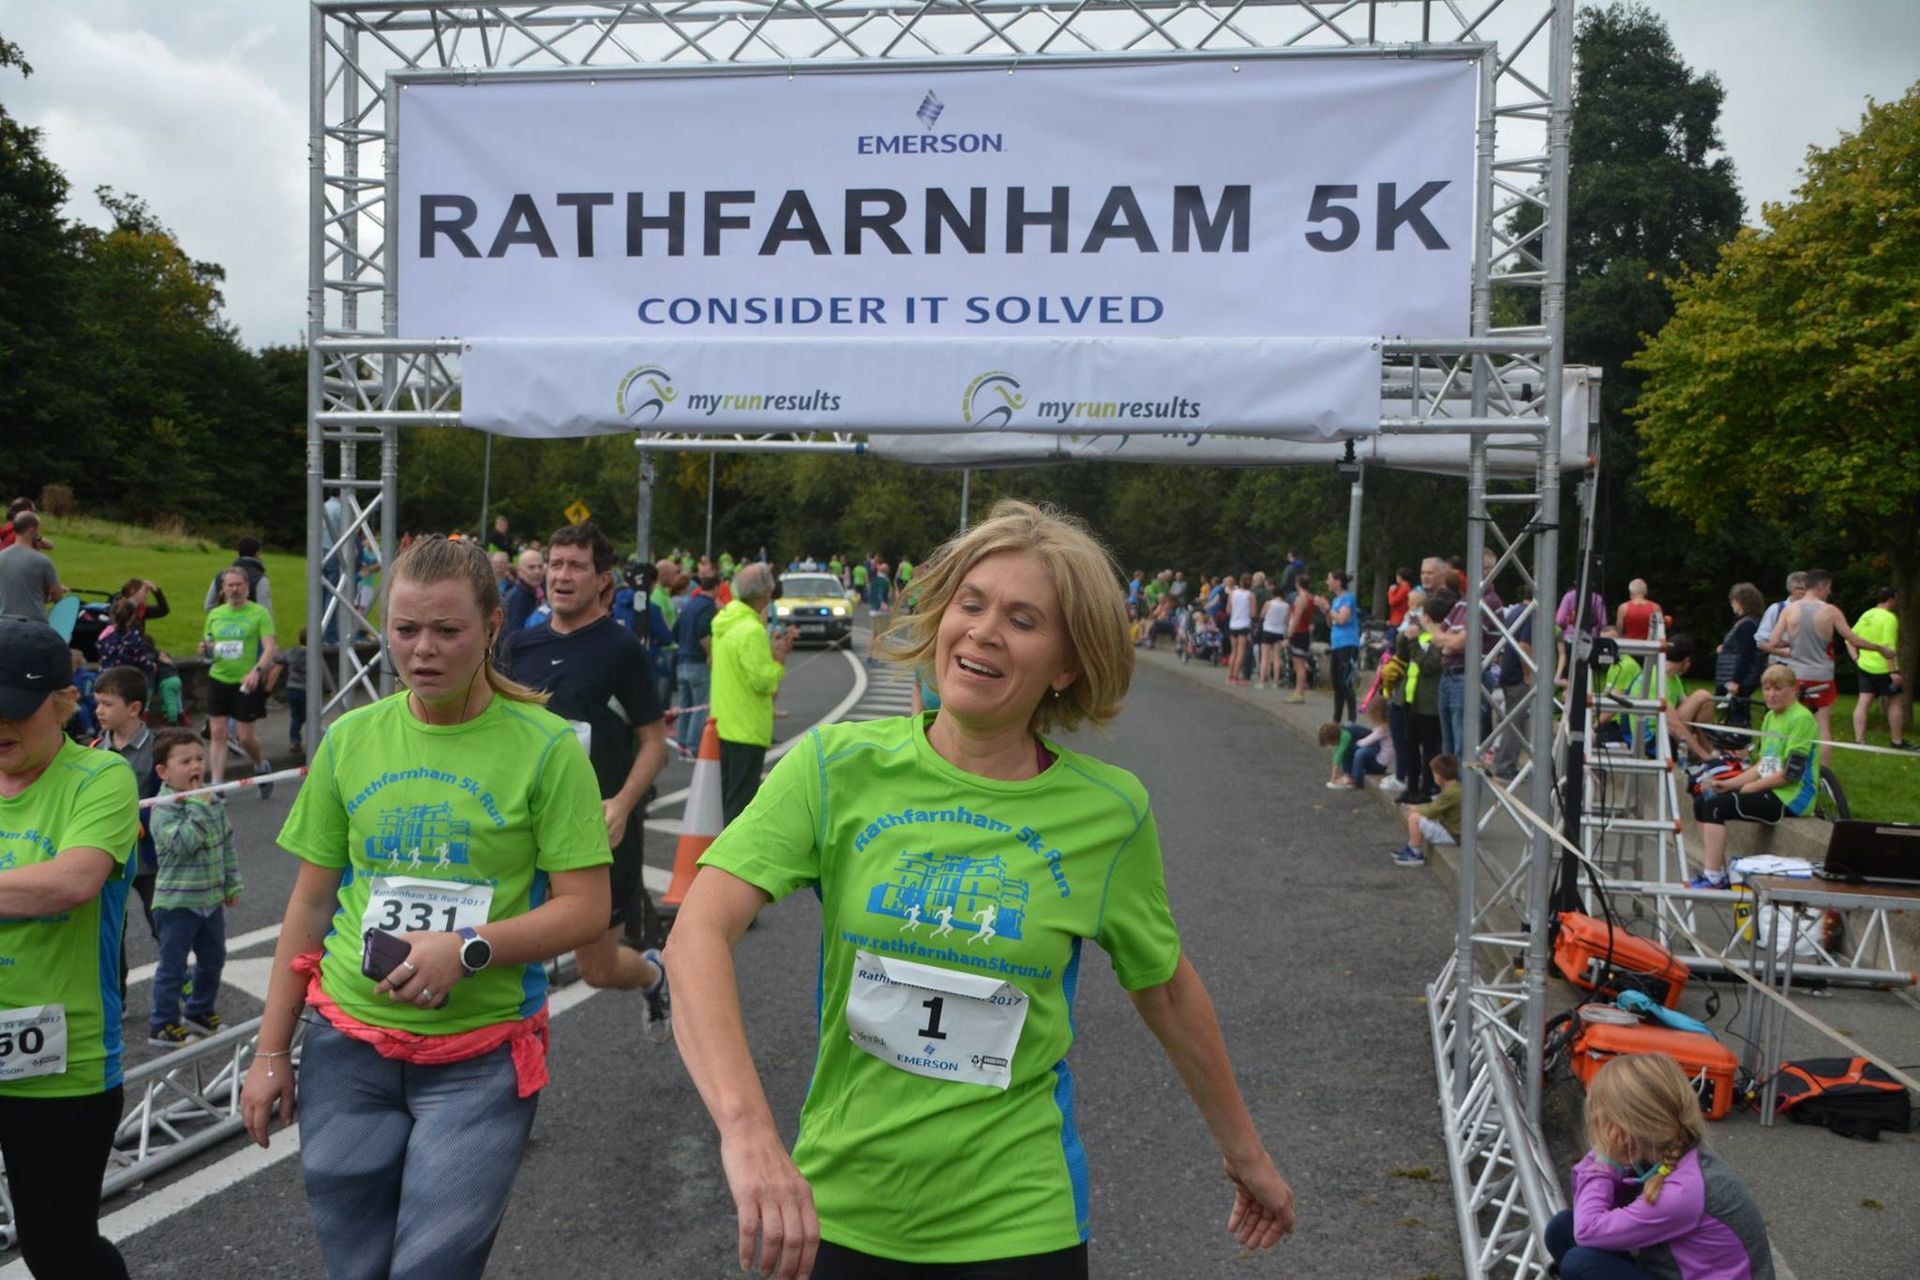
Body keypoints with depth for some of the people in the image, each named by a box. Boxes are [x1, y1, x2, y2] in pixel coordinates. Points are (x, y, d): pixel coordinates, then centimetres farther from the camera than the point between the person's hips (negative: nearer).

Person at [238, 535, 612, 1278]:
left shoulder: (546, 747, -10)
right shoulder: (350, 739, 1)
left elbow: (587, 909, -10)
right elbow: (311, 900, 8)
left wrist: (469, 949, -24)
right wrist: (272, 1051, 9)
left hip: (482, 1057, -3)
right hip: (347, 1042, 4)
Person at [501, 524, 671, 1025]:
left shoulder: (622, 648, -8)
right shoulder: (521, 645, 6)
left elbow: (654, 740, -7)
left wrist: (621, 805, -22)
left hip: (601, 828, -4)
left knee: (598, 969, 9)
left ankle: (653, 972, 42)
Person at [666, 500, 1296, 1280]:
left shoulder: (1109, 812, -8)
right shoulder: (840, 766, -11)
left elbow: (1168, 990, 7)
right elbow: (698, 934, -22)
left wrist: (1245, 1152, 18)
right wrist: (747, 1126, -37)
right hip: (834, 1210, 1)